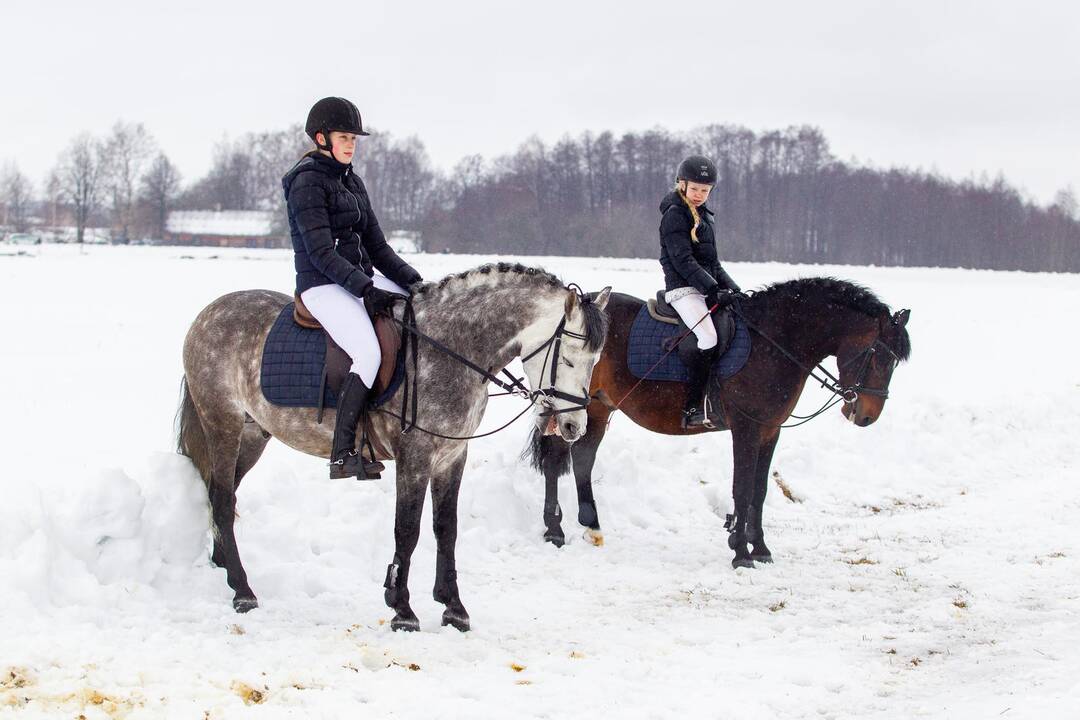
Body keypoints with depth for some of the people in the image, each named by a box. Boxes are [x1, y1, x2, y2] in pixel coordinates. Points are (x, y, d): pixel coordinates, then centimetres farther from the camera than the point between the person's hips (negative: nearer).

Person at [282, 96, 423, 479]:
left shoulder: (351, 181, 17)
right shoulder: (308, 181, -9)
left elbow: (375, 244, 17)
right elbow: (320, 251, -17)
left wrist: (413, 280, 4)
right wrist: (365, 289, -24)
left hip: (361, 277, 9)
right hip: (322, 285, -9)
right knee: (369, 353, -28)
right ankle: (342, 454, -25)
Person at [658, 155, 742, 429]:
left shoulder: (703, 216, 21)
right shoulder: (675, 214, -6)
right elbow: (683, 261, -16)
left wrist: (732, 288, 13)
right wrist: (712, 289, -22)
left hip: (707, 288, 9)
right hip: (683, 289, -9)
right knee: (707, 337, -28)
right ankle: (693, 409, -27)